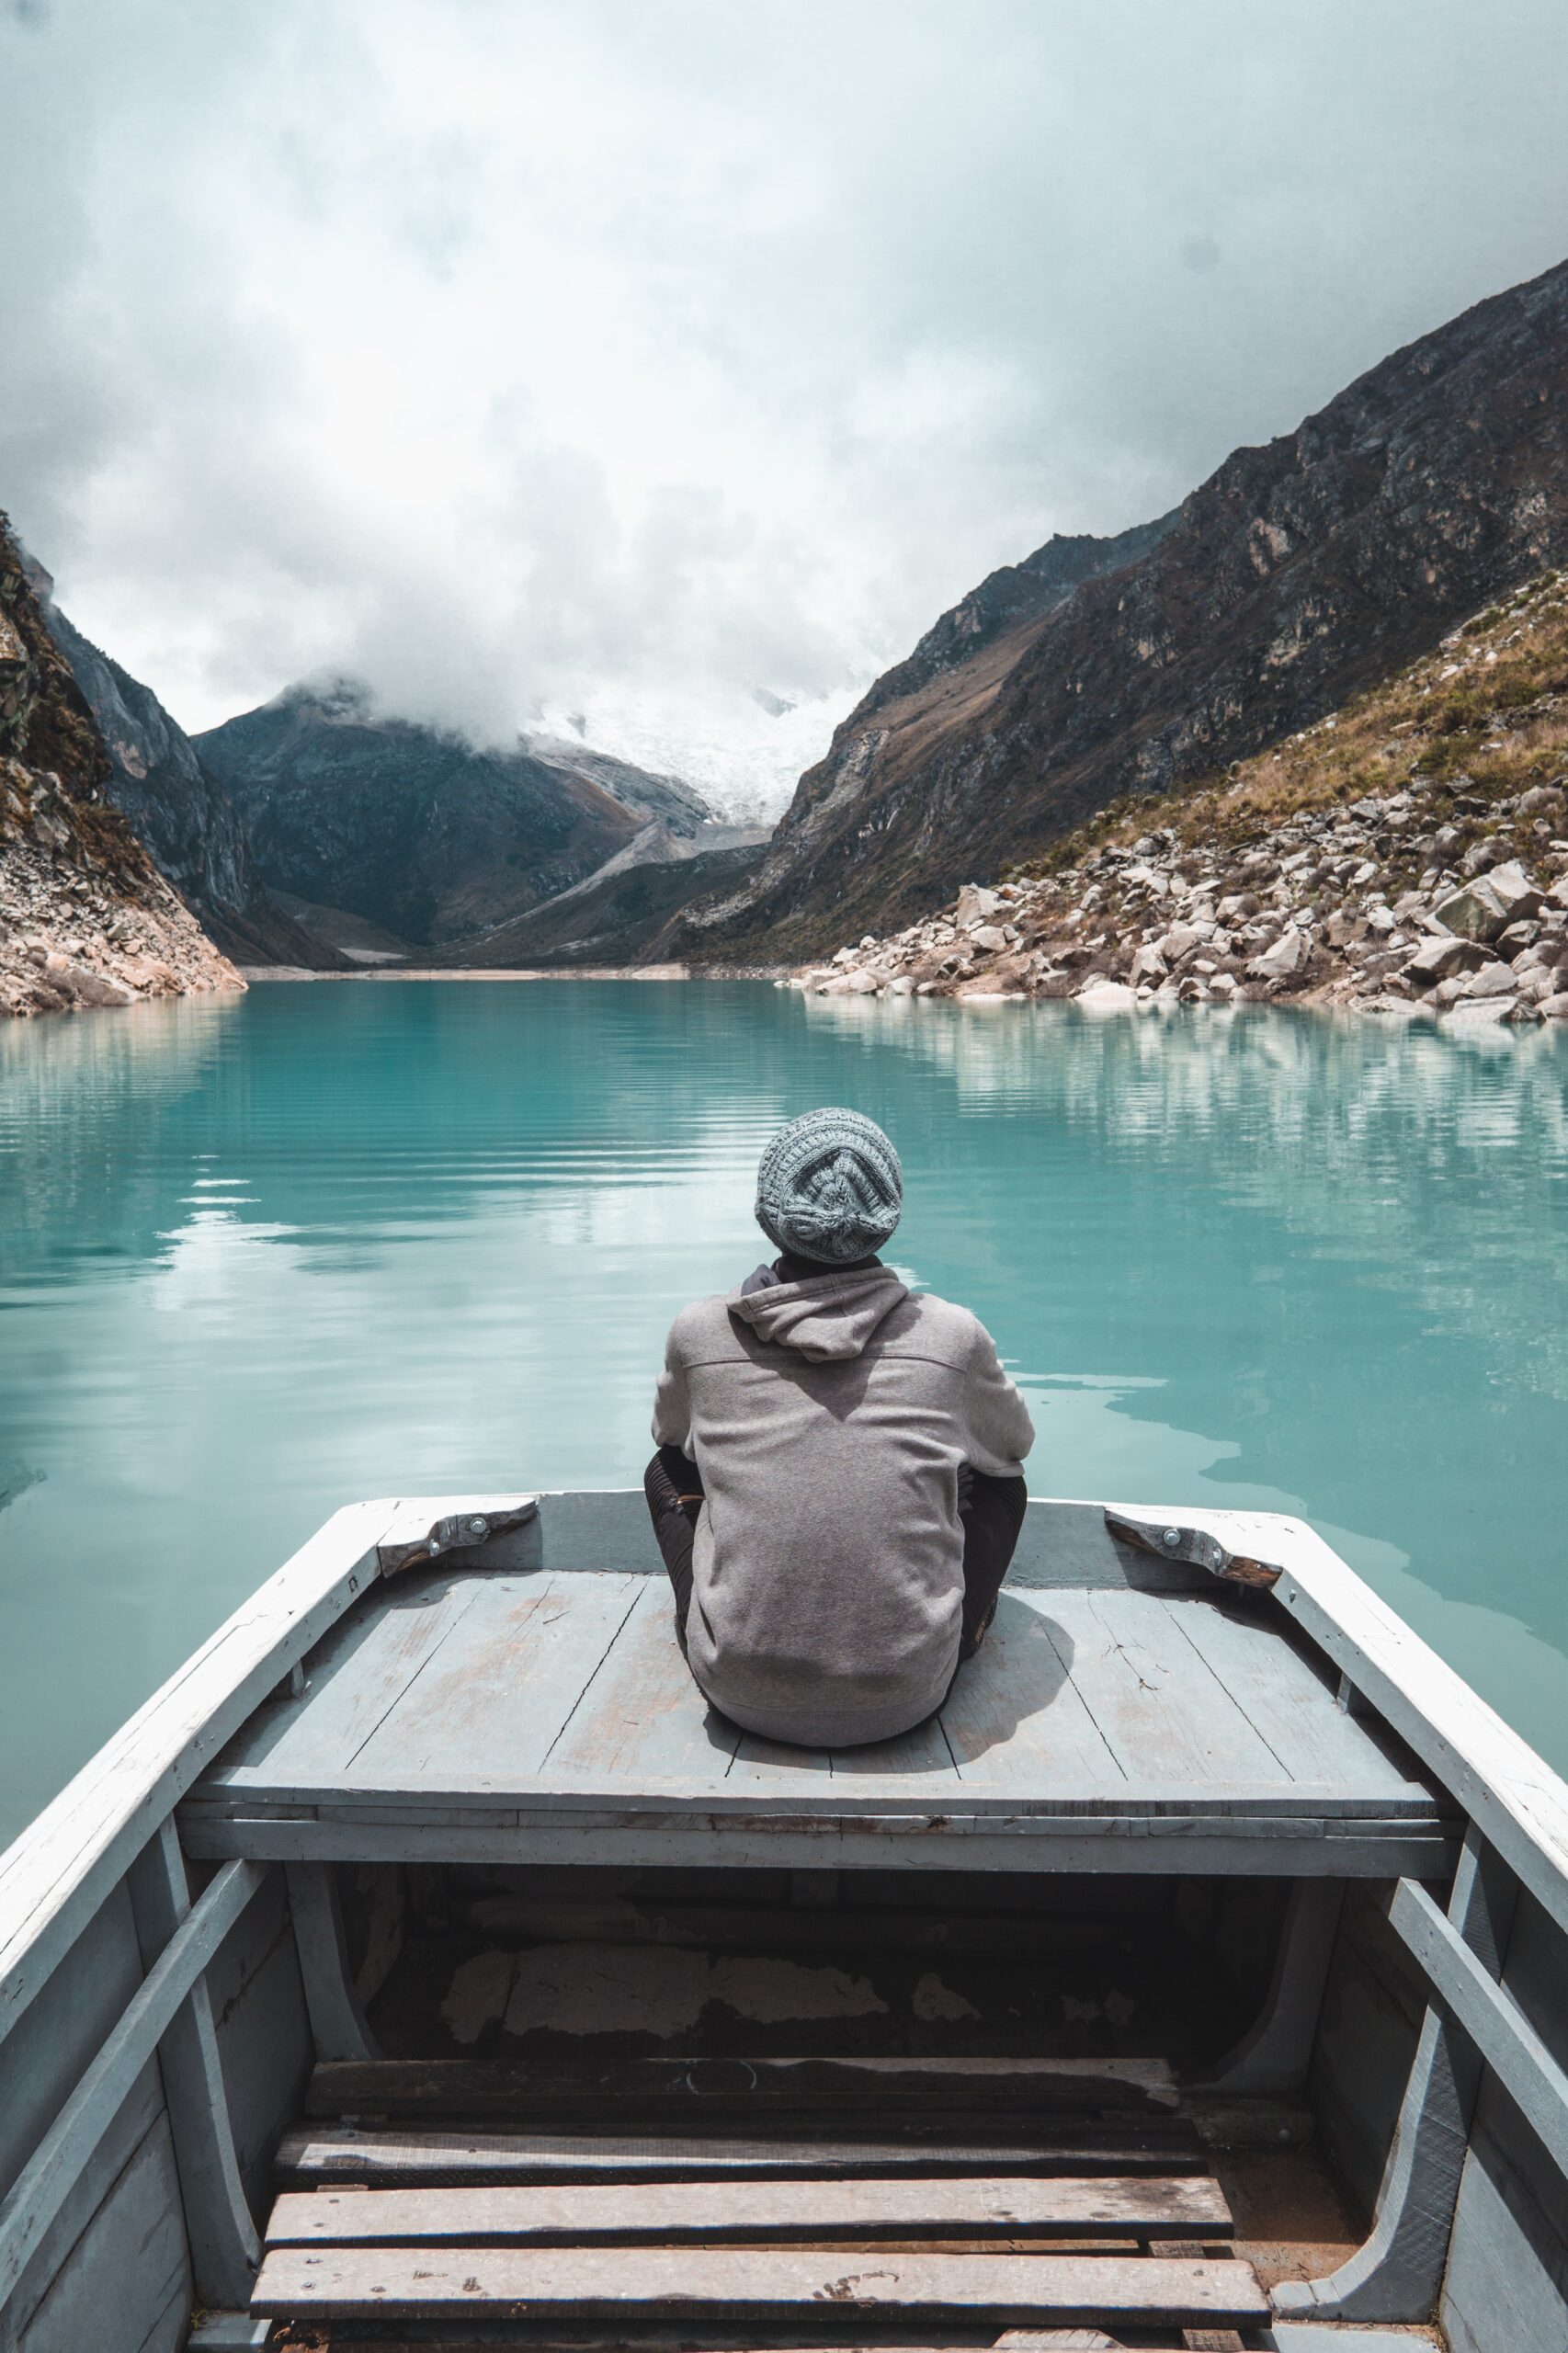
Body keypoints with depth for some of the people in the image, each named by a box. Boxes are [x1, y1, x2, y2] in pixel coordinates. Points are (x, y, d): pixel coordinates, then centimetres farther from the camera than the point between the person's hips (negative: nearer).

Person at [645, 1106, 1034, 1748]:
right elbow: (1016, 1442, 15)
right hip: (905, 1699, 0)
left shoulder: (699, 1332, -6)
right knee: (1001, 1480, 22)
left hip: (743, 1692, 1)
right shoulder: (953, 1335, -8)